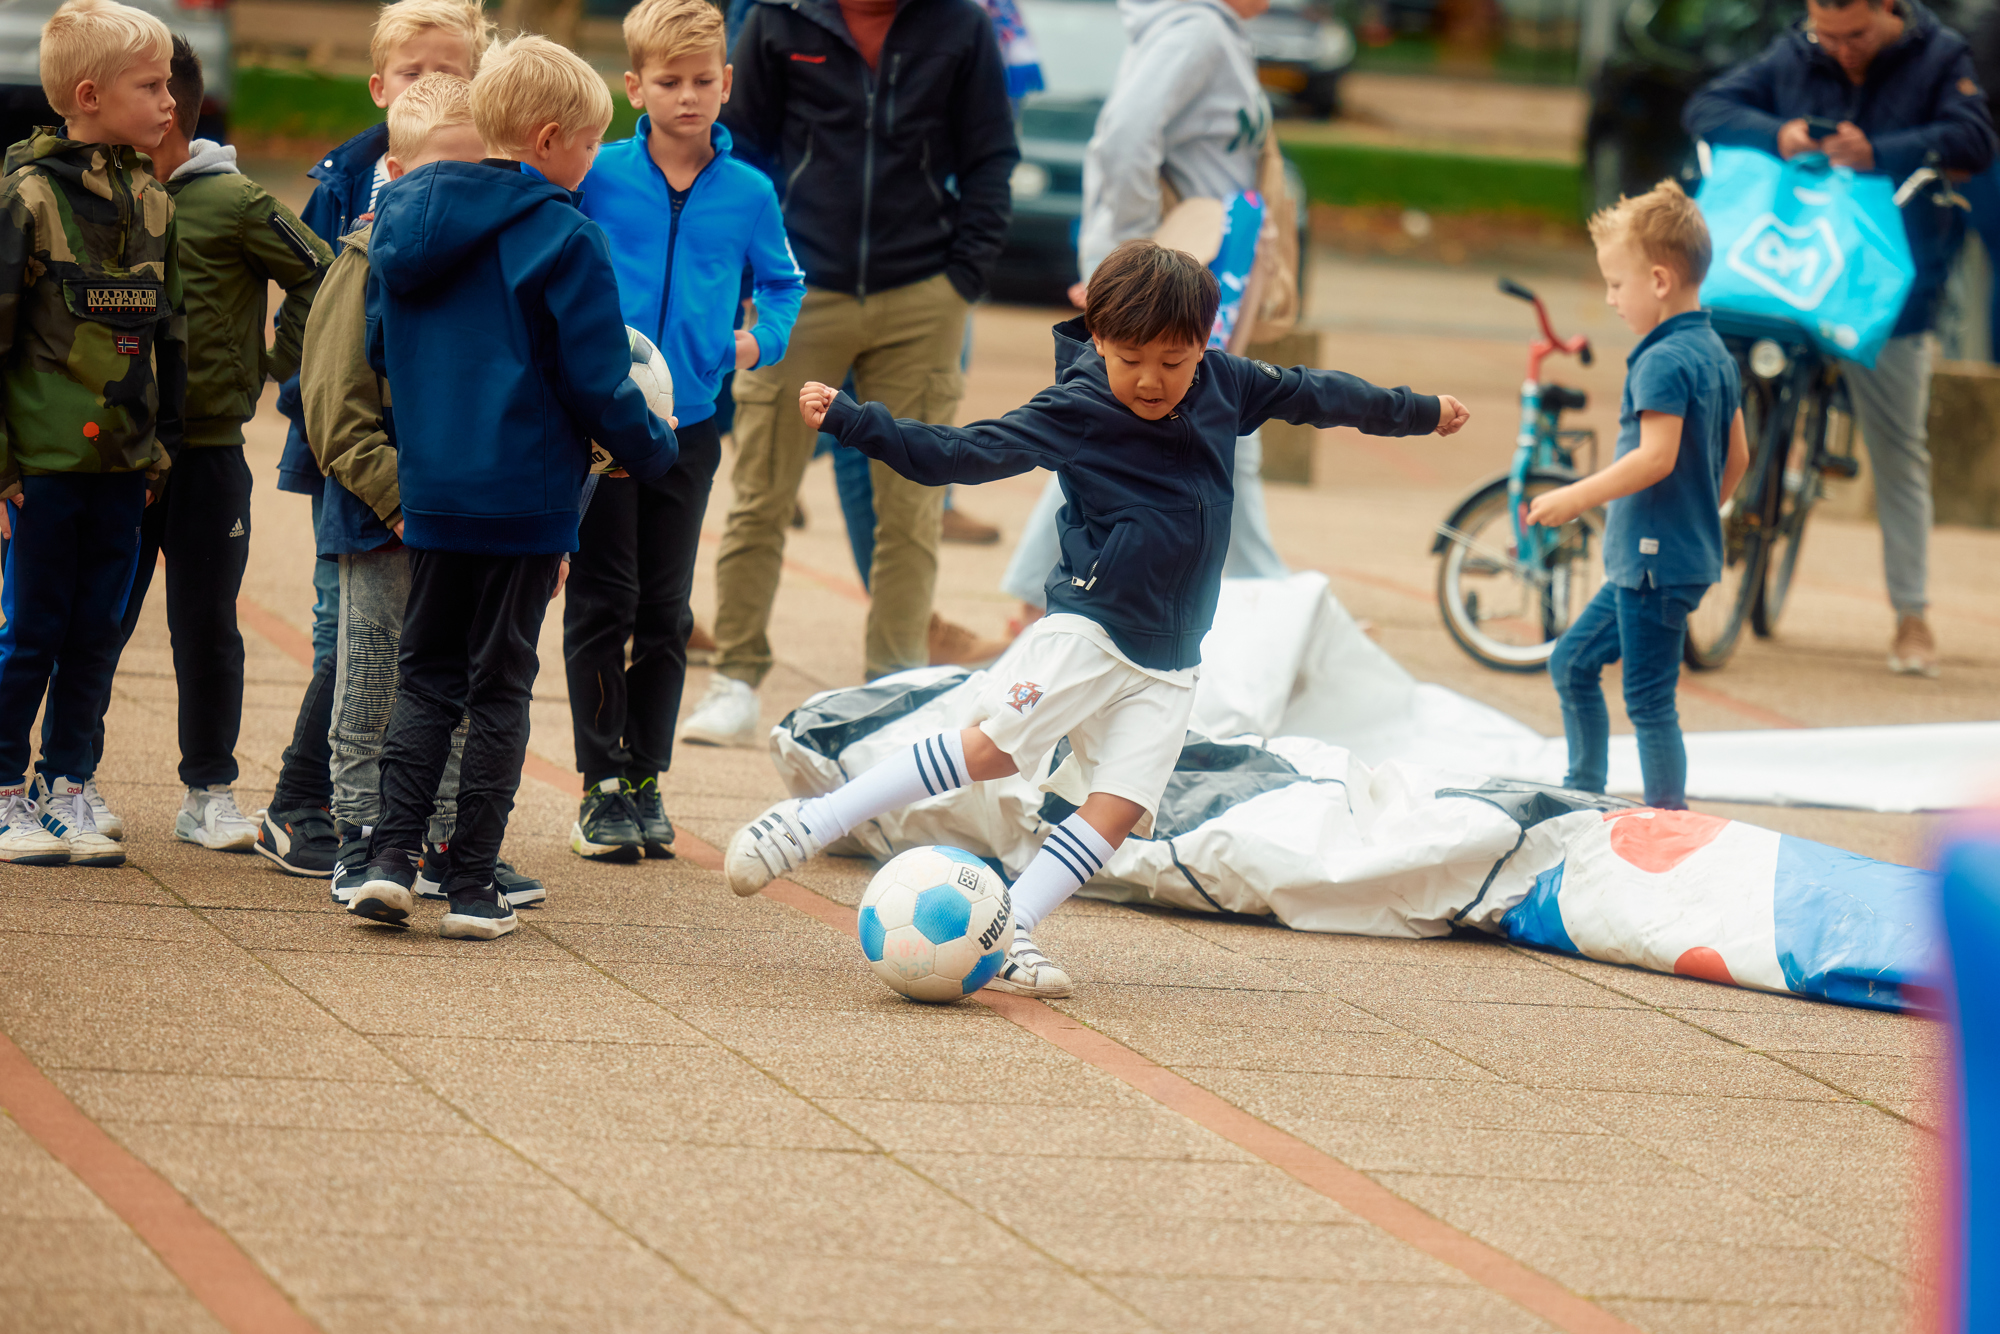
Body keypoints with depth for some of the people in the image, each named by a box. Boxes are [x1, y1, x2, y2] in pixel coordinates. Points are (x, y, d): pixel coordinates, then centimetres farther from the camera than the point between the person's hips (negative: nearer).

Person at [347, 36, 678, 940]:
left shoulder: (402, 218, 6)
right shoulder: (564, 240, -13)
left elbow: (381, 352, 14)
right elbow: (596, 385, -13)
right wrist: (654, 450, 4)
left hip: (429, 492, 5)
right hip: (527, 497, -5)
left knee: (425, 676, 14)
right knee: (499, 687, 5)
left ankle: (390, 857, 1)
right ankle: (472, 888, 6)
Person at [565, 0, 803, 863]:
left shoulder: (749, 193, 2)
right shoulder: (595, 177, -5)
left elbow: (784, 283, 17)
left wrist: (762, 339, 0)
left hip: (689, 424, 2)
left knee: (664, 610, 9)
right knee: (603, 602, -1)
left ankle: (646, 778, 19)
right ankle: (601, 785, 5)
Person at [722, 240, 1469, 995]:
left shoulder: (1224, 386, 6)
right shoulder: (1074, 412, -7)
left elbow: (1309, 394, 23)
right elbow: (958, 455, -8)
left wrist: (1418, 413, 37)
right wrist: (846, 420, -18)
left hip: (1167, 662, 5)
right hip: (1087, 628, -5)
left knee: (1118, 808, -9)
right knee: (994, 747, -15)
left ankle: (1005, 935, -9)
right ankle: (808, 825, -10)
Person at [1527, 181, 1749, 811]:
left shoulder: (1663, 361, -18)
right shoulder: (1715, 353, 11)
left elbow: (1657, 457, -27)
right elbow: (1737, 456, 16)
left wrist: (1576, 498, -21)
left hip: (1657, 562, -10)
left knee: (1649, 700, -5)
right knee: (1571, 662, 19)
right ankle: (1583, 795, 25)